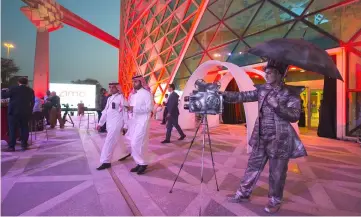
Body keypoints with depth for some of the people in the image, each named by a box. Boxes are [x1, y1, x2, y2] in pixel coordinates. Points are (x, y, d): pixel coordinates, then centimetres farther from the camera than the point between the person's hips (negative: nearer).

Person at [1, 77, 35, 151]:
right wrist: (30, 111, 16)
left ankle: (11, 146, 5)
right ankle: (24, 145, 9)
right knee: (24, 128, 7)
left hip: (14, 112, -2)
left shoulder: (14, 89, -5)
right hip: (26, 112, 3)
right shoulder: (31, 91, 4)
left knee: (12, 129, 3)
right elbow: (32, 102, 8)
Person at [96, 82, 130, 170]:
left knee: (109, 142, -8)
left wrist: (125, 125, -14)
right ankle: (125, 153, 39)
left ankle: (105, 162, 1)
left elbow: (125, 111, -12)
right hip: (110, 123, 8)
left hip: (117, 123, -8)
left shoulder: (121, 98, -9)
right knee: (118, 140, 20)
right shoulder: (109, 98, 15)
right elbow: (105, 111, 18)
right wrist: (100, 123, 16)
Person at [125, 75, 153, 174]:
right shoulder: (132, 94, 16)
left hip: (142, 121, -7)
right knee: (134, 143, 9)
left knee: (137, 143, -10)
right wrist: (128, 108, -3)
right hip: (133, 121, 8)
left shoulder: (146, 93, -7)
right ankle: (139, 163, 21)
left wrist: (134, 108, -19)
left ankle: (143, 163, 8)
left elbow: (150, 107, -16)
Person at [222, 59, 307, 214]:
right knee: (253, 166, 14)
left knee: (277, 174, 9)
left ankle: (274, 201, 32)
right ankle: (243, 194, 31)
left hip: (280, 140, -4)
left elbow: (294, 116, -15)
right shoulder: (262, 90, 6)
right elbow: (242, 96, 0)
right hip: (261, 139, 4)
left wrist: (277, 106, -28)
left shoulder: (291, 93, -7)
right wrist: (222, 94, -11)